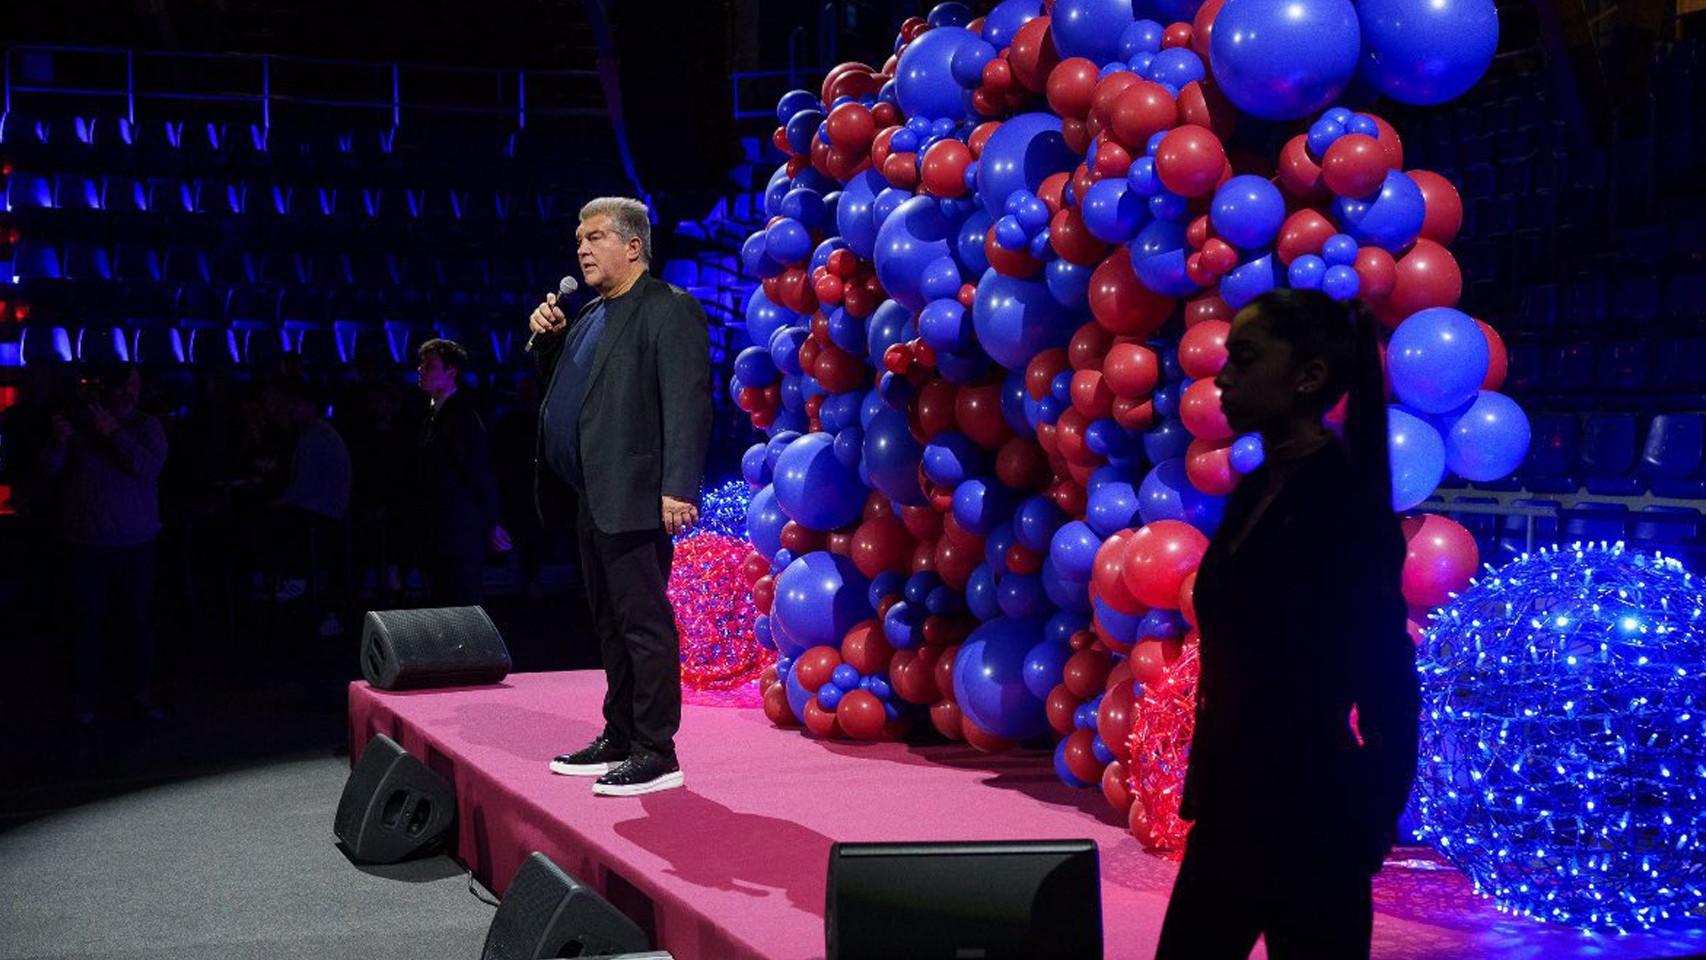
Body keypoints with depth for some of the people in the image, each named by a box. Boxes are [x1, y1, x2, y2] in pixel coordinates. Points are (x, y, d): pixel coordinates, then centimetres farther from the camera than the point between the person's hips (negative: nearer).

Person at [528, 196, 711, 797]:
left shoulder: (669, 310, -9)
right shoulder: (591, 315, 19)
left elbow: (687, 404, -17)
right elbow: (561, 383, 28)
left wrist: (678, 490, -24)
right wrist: (548, 338, 9)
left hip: (632, 499, -10)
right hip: (592, 499, 10)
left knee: (644, 624, -6)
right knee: (611, 626, 16)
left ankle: (656, 753, -2)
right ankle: (619, 738, 26)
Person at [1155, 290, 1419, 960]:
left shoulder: (1344, 502, -16)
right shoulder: (1255, 490, 8)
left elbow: (1386, 678, -15)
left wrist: (1370, 821, -9)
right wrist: (1205, 785, 12)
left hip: (1307, 818, -8)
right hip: (1232, 806, 8)